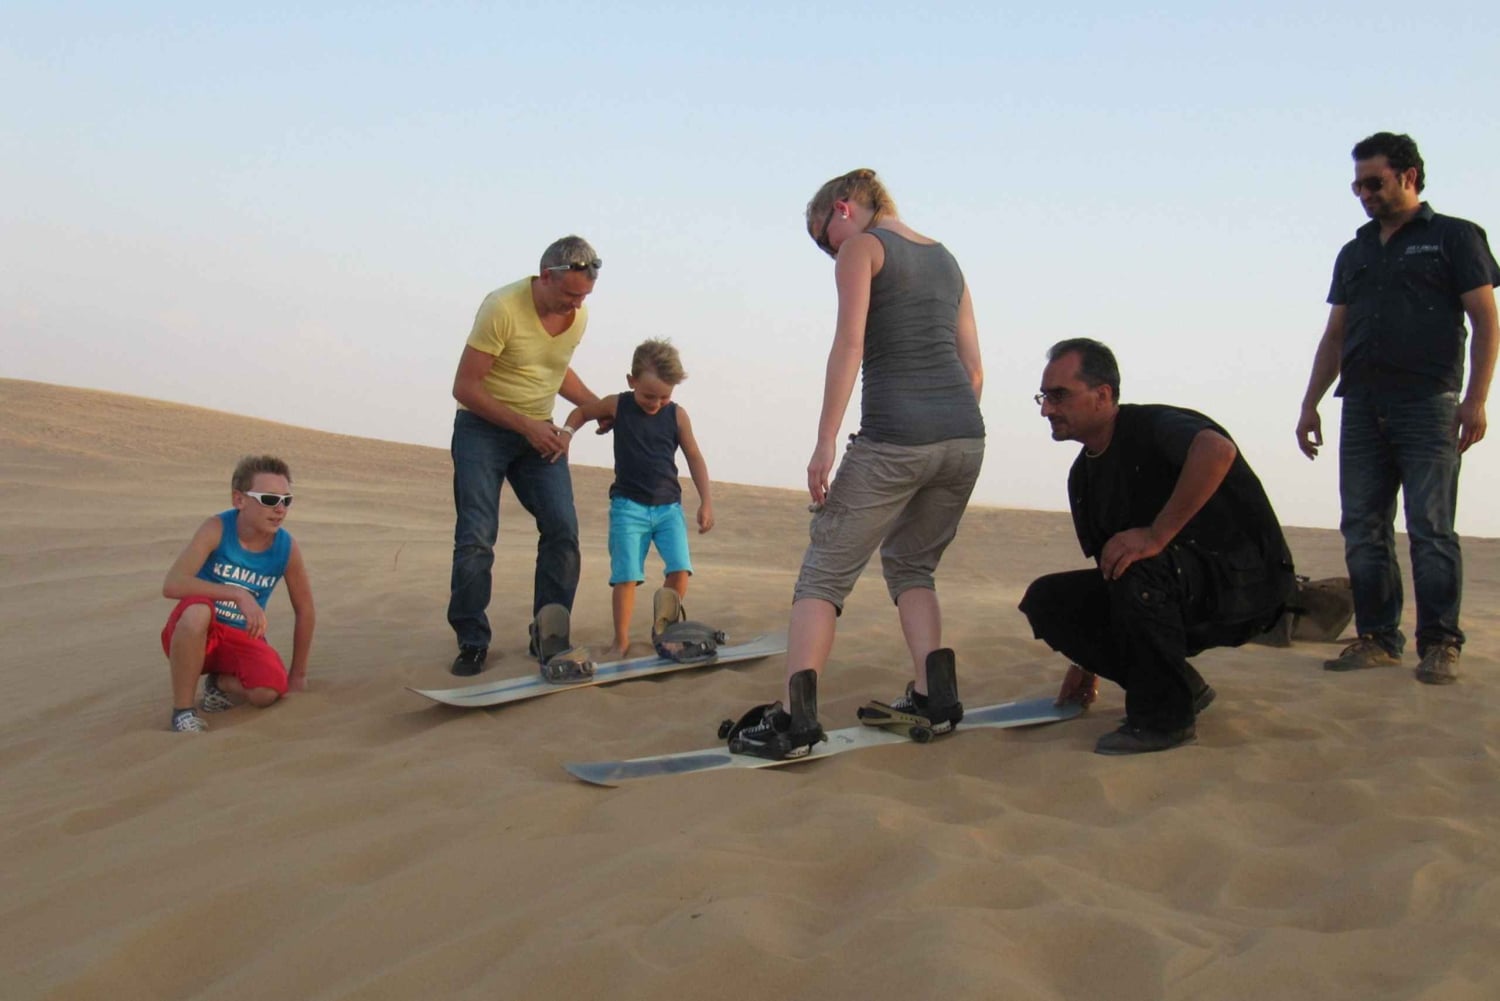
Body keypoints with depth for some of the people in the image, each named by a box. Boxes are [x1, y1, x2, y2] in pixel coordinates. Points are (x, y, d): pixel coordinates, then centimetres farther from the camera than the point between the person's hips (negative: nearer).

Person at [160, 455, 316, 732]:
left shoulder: (287, 548, -11)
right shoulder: (217, 529, -20)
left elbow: (305, 611, 2)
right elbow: (172, 584, -32)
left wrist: (298, 674, 7)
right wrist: (239, 595, -40)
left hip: (241, 638, 3)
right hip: (193, 634, -3)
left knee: (270, 690, -28)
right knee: (198, 610, -39)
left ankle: (220, 683, 10)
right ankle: (182, 711, -20)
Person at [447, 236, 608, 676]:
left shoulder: (578, 316, 0)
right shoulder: (502, 308, -20)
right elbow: (465, 387, -18)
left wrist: (595, 405, 5)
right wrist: (527, 426, -23)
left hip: (540, 433, 5)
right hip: (483, 429, -5)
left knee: (563, 529, -6)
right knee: (476, 537, -10)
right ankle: (472, 642, 4)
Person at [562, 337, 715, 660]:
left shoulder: (677, 415, -1)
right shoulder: (617, 406, -2)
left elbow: (694, 458, 8)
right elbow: (582, 411, 16)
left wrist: (706, 501, 5)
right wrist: (566, 432, -4)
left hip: (668, 506, 1)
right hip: (628, 505, -1)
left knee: (680, 568, -12)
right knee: (626, 575, -8)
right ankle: (621, 640, 6)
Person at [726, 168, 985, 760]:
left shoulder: (861, 248, 2)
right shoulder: (946, 260, 22)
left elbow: (849, 345, -12)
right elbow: (973, 368, 19)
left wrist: (825, 443, -15)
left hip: (894, 438, -7)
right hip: (964, 434, 7)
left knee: (825, 572, 0)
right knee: (911, 563, 23)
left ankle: (796, 719, -9)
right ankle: (935, 696, 13)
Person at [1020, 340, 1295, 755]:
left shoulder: (1152, 427, -18)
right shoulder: (1082, 476, 8)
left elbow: (1218, 450, -41)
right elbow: (1106, 564, 17)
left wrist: (1157, 534, -37)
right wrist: (1087, 661, 17)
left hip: (1246, 581, -8)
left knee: (1136, 568, -36)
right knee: (1047, 598, -5)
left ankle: (1165, 716, -16)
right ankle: (1178, 685, 5)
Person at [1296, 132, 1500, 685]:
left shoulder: (1454, 237, 6)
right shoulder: (1354, 254, 21)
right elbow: (1334, 337, 21)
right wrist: (1310, 405, 13)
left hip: (1427, 405, -5)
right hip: (1362, 407, 5)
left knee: (1431, 530, -7)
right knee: (1363, 531, 2)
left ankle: (1439, 644, -2)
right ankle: (1377, 638, 9)